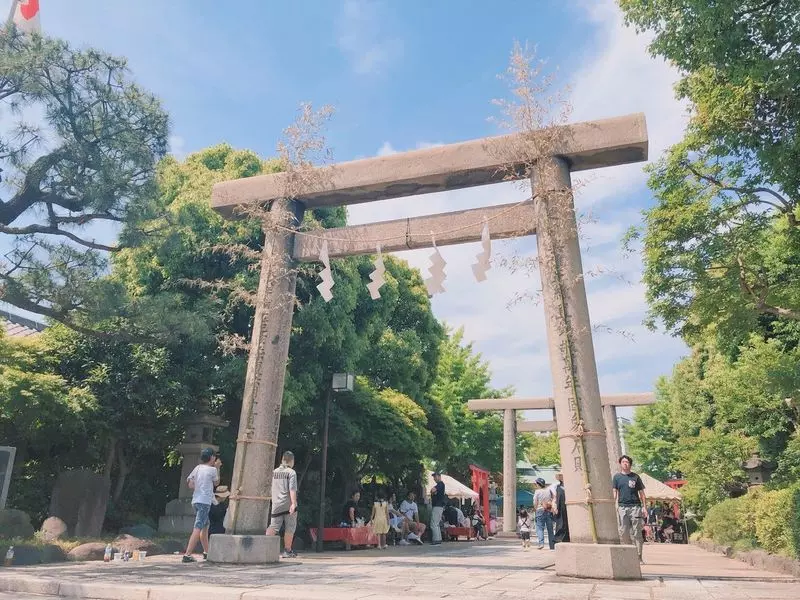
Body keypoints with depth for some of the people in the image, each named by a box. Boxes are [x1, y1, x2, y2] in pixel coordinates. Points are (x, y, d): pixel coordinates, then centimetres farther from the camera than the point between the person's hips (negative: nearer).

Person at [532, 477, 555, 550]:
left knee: (540, 528, -4)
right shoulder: (549, 490, 6)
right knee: (550, 528, 10)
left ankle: (541, 543, -21)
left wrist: (535, 509, 12)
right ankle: (552, 545, 11)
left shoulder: (537, 491, -5)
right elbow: (553, 500, 9)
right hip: (549, 511, 4)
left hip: (540, 510, -4)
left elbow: (535, 503, -3)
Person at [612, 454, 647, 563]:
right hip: (622, 507, 1)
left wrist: (644, 507, 1)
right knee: (623, 532, 2)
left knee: (636, 533, -1)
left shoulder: (635, 477, 8)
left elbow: (642, 493, 9)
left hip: (635, 506, -1)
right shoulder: (617, 477, 10)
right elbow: (614, 493, 8)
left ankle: (638, 556, 4)